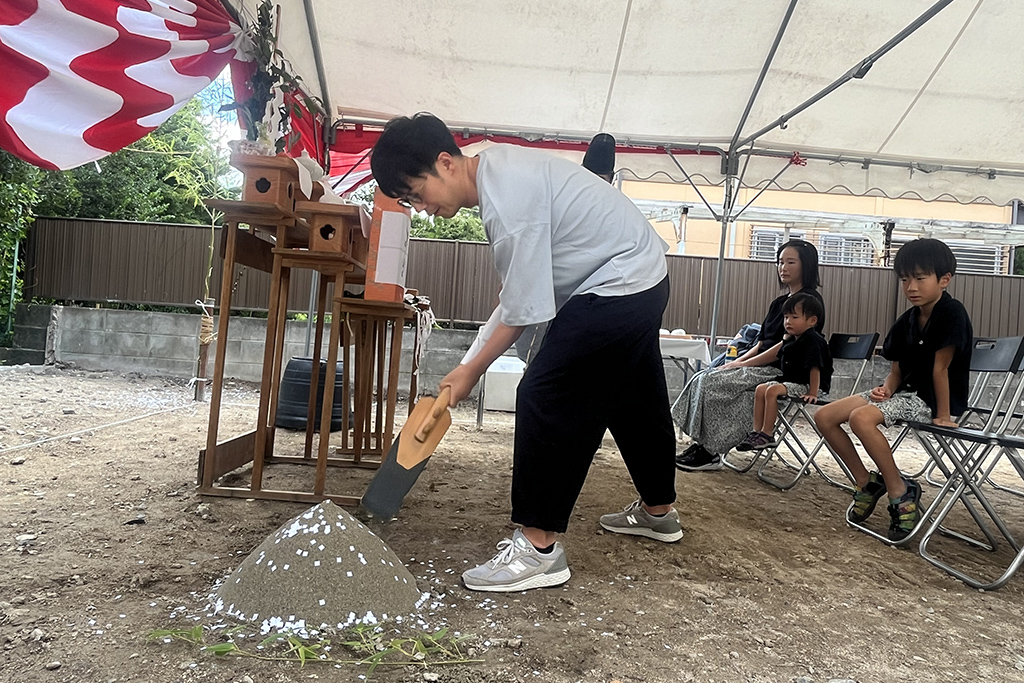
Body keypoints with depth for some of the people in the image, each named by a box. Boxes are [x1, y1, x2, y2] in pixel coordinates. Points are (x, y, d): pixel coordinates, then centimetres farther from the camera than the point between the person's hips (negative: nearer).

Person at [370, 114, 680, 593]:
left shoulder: (507, 203, -27)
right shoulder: (494, 162, 3)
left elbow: (524, 309, -24)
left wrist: (473, 370, -14)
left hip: (617, 288, -11)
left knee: (546, 397, -14)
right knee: (635, 401, 21)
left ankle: (539, 546, -8)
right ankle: (658, 511, 40)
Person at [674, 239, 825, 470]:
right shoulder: (779, 302, 20)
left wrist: (743, 364, -14)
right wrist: (737, 361, 0)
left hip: (781, 371, -9)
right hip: (762, 367, 9)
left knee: (713, 383, -23)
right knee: (702, 379, -10)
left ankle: (708, 453, -15)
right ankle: (701, 446, -14)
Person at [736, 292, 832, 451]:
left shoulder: (813, 340, -17)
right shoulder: (790, 340, 11)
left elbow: (815, 368, -24)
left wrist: (812, 393, -27)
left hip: (808, 386, -10)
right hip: (790, 381, 10)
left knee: (773, 390, -26)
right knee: (760, 389, -1)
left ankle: (766, 435, -22)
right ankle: (757, 431, -4)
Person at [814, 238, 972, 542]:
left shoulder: (951, 313, -15)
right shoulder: (906, 322, 6)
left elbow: (940, 368, -18)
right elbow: (896, 371, 9)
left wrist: (943, 416, -15)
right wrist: (886, 389, -12)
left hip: (932, 399, -8)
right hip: (905, 391, 8)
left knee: (861, 418, -33)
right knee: (824, 417, -5)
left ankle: (900, 491, -14)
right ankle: (867, 482, 8)